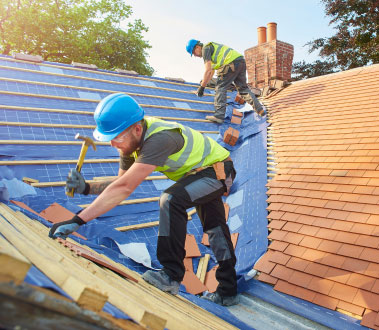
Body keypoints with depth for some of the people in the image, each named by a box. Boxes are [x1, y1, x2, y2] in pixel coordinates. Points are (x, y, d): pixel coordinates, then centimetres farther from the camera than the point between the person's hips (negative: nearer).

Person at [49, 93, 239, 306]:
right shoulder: (132, 139, -12)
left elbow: (125, 188, -46)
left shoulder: (159, 139, -40)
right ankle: (228, 292, 33)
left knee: (171, 200, -32)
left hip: (219, 169, -10)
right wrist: (87, 187, -21)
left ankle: (172, 275, -18)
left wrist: (78, 221, -46)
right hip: (203, 171, 10)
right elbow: (122, 183, -5)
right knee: (215, 229, 17)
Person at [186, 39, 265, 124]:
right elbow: (211, 72, 39)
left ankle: (219, 115, -10)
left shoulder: (205, 49, 1)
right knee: (243, 88, 17)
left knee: (220, 87, -3)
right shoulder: (212, 47, 31)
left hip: (232, 63, -9)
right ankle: (260, 109, 14)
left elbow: (208, 70, -11)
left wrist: (202, 87, -7)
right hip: (241, 61, 9)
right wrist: (204, 83, 43)